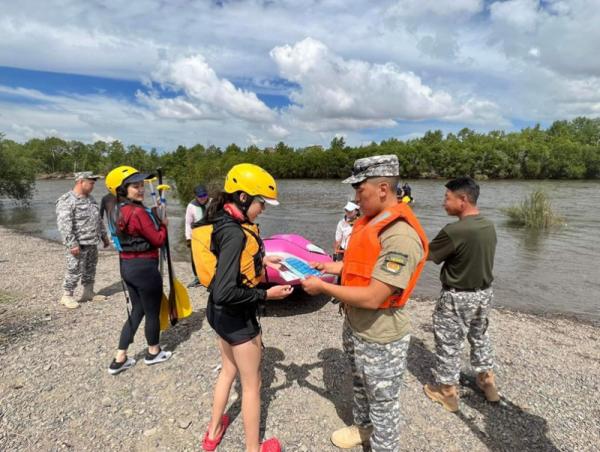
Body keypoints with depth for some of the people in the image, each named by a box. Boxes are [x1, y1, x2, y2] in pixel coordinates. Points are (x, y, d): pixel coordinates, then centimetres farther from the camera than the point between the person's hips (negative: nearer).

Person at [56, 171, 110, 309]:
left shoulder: (90, 198, 14)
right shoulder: (66, 200, -13)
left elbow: (98, 219, 22)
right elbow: (64, 224, -20)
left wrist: (104, 235, 20)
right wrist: (72, 244, -23)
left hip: (92, 243, 8)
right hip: (79, 244, -8)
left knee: (90, 269, 16)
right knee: (75, 271, -2)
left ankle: (88, 292, 28)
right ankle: (67, 296, 13)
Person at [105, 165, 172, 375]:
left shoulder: (115, 211, 5)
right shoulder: (138, 212, -23)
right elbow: (158, 240, -15)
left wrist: (154, 220, 4)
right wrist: (163, 225, 0)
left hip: (126, 265, 9)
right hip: (145, 267, -9)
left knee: (137, 310, 21)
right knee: (152, 312, 13)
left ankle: (120, 359, 26)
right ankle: (154, 352, 33)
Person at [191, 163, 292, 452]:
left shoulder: (217, 222, -2)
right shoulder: (235, 233, -30)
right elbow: (226, 293, -32)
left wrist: (260, 260, 7)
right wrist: (267, 294, -21)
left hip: (217, 313, 9)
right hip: (238, 318, -9)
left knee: (228, 370, 29)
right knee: (251, 384, 13)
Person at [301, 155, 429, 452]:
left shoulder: (400, 235, -30)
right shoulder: (370, 220, 0)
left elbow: (372, 297, -30)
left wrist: (323, 287, -21)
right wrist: (334, 267, 3)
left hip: (379, 338, -9)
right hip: (354, 326, 9)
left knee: (382, 404, 15)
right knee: (360, 385, 31)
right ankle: (362, 427, 55)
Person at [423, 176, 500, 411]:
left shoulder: (454, 230, -28)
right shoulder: (489, 226, -2)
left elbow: (426, 254, -17)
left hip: (458, 297, -7)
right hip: (485, 292, 8)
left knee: (449, 343, 10)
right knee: (480, 336, 27)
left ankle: (447, 391, 27)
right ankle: (487, 381, 44)